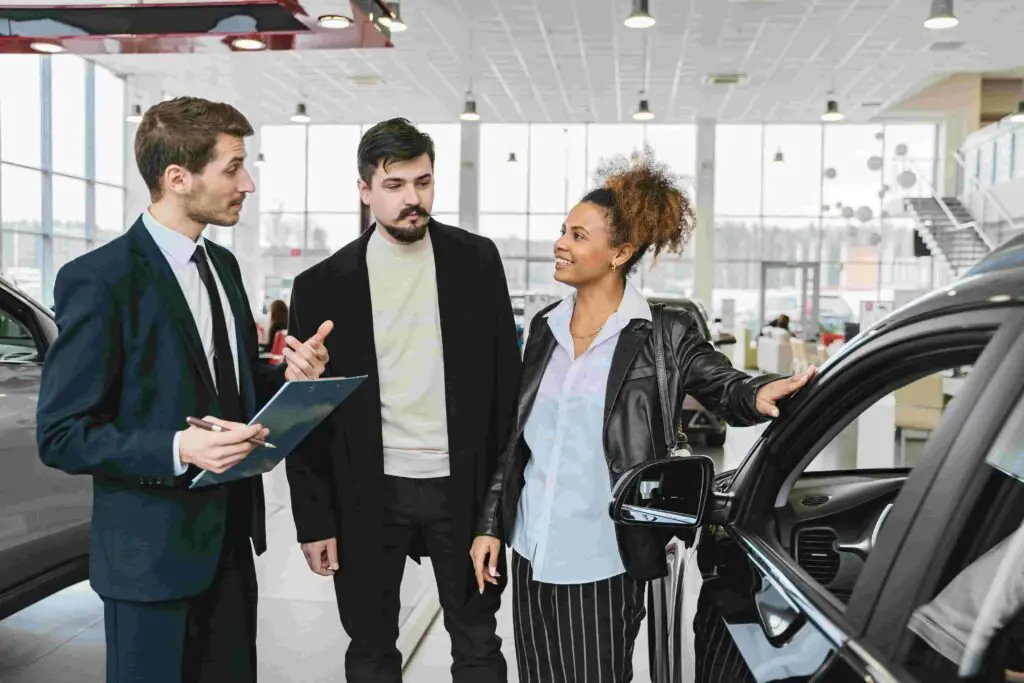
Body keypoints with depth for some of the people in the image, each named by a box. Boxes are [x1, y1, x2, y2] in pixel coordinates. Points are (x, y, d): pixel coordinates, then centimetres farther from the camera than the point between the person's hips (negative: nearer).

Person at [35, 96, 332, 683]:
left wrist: (288, 377, -3)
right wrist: (177, 448, -28)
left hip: (231, 536, 7)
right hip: (153, 551, -7)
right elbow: (61, 435, -15)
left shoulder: (223, 264, 8)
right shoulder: (99, 280, -16)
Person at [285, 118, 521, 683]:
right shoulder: (323, 285, -3)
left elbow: (505, 377, 3)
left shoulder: (476, 260, -1)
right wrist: (314, 519, -2)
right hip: (368, 494, 0)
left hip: (462, 485, 0)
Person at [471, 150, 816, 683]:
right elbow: (514, 436, 10)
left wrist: (759, 394, -33)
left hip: (602, 561, -5)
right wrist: (489, 524, 11)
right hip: (531, 551, 5)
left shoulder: (663, 334, -8)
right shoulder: (545, 327, 6)